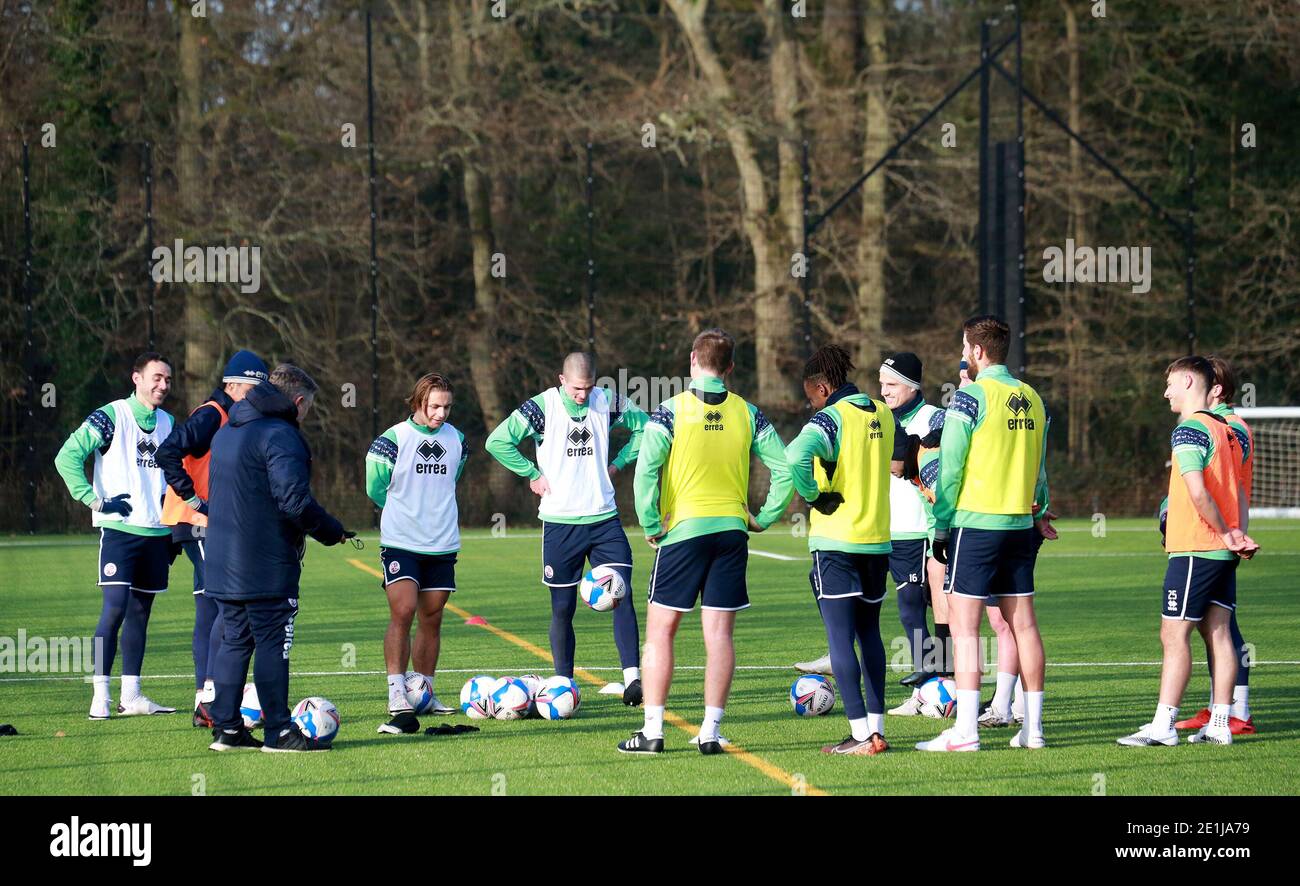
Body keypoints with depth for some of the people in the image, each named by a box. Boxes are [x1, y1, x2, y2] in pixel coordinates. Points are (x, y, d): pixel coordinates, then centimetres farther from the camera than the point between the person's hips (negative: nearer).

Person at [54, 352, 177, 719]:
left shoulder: (167, 423, 13)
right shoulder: (111, 417, -8)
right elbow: (67, 457, -13)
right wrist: (95, 500, -17)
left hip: (156, 533, 6)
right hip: (119, 530, -6)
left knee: (141, 611, 8)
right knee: (115, 608, -13)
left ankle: (131, 696, 13)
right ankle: (100, 695, -11)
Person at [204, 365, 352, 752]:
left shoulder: (227, 432, 17)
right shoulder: (280, 436, -14)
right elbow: (295, 500, -23)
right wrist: (332, 531, -9)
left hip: (223, 561, 9)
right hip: (267, 567, -9)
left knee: (234, 641, 13)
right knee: (273, 644, -4)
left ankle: (226, 727, 13)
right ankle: (279, 731, -3)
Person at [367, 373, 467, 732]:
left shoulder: (456, 439, 7)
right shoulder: (393, 439, -8)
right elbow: (375, 487, 2)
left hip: (442, 543, 5)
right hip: (401, 542, -5)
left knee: (432, 619, 8)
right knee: (402, 612, -16)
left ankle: (425, 693, 19)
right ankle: (398, 699, -18)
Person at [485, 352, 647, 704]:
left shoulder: (607, 403, 2)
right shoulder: (542, 407, -7)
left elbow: (644, 426, 17)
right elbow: (498, 441, -8)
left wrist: (617, 464, 8)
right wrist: (533, 475, -7)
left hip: (604, 519, 2)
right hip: (560, 523, -2)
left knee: (621, 595, -12)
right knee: (563, 608, 3)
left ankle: (632, 676, -15)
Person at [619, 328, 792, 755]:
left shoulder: (672, 409, -6)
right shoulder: (747, 413, 4)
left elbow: (646, 469, -14)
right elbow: (784, 467, 1)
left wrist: (651, 525, -5)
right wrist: (764, 517, 9)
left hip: (684, 528, -3)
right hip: (732, 529, 3)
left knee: (660, 630, 4)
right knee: (719, 633, 5)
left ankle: (652, 730, 0)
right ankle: (711, 731, 2)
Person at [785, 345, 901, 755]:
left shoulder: (830, 418, -12)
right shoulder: (883, 414, 8)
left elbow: (796, 456, -31)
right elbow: (900, 455, 26)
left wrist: (812, 494, -14)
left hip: (836, 540, -7)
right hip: (878, 537, 7)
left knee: (840, 637, -4)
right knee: (869, 632, 17)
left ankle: (861, 735, -10)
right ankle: (876, 727, 16)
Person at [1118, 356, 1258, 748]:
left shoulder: (1189, 430, -12)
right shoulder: (1227, 430, 15)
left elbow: (1198, 492, -21)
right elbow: (1238, 491, 15)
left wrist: (1226, 533, -10)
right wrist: (1238, 535, 3)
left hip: (1193, 550, -8)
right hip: (1223, 553, 8)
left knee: (1174, 634, -6)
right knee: (1218, 634, 7)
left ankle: (1163, 725, -9)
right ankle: (1219, 725, 6)